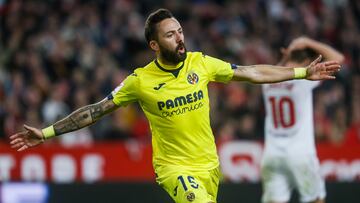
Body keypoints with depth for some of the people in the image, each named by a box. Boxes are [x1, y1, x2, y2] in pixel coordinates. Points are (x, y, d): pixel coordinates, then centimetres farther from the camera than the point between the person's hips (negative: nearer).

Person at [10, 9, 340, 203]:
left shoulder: (201, 63, -3)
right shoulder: (140, 81, -11)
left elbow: (253, 73, 4)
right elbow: (96, 110, -5)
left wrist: (303, 73, 3)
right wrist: (46, 133, -8)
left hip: (209, 165, 4)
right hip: (174, 167, -4)